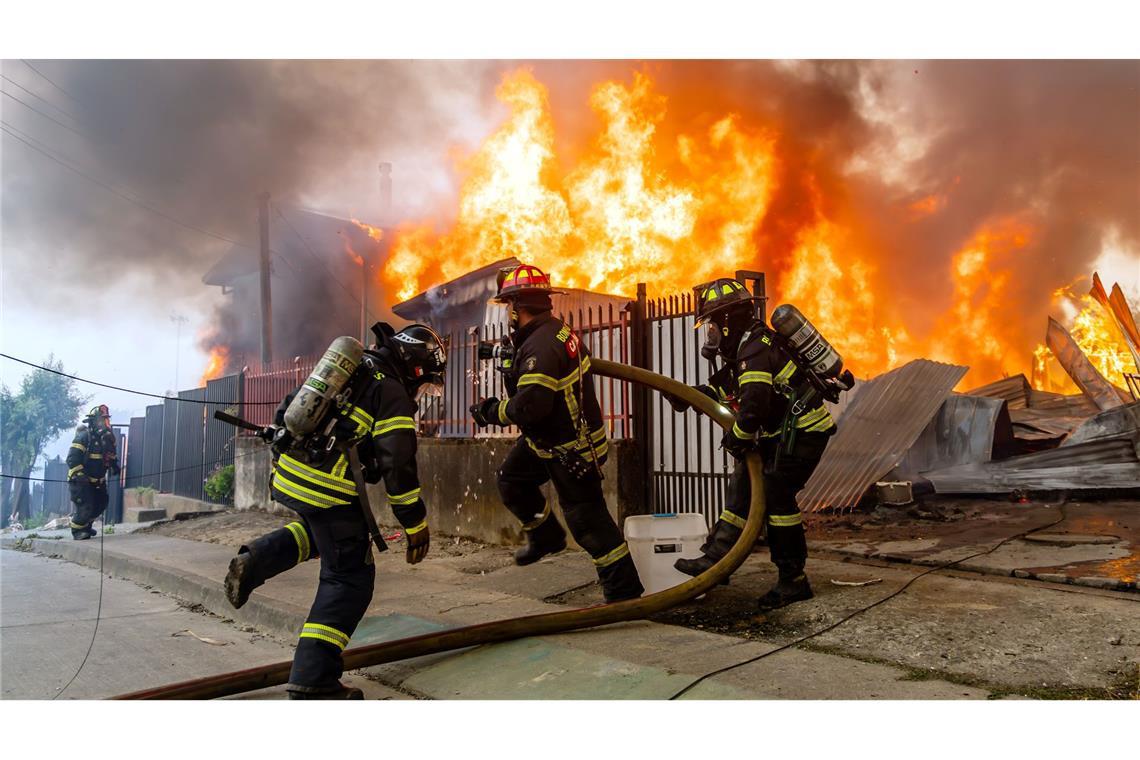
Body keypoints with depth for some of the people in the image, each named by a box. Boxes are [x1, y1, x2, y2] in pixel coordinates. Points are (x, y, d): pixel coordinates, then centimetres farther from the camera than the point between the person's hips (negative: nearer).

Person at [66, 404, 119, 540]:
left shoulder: (108, 437, 3)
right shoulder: (83, 437, -21)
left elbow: (112, 455, 20)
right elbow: (72, 459, -25)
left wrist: (114, 465, 5)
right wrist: (80, 475, -33)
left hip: (98, 480, 8)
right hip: (80, 480, -8)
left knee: (101, 504, 16)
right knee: (85, 507, -12)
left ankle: (86, 526, 36)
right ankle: (77, 530, 10)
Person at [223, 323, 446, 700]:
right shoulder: (393, 393, -6)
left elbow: (288, 409, 23)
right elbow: (397, 465, -12)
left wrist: (279, 464, 33)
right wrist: (416, 525, -5)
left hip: (289, 474, 8)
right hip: (326, 489, -8)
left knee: (321, 531, 35)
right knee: (349, 579, 2)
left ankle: (257, 560, 11)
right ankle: (312, 679, -1)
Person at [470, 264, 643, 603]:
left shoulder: (541, 346, -29)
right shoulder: (557, 330, 2)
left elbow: (530, 406, -35)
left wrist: (491, 411, -19)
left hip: (570, 448, -10)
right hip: (552, 438, 10)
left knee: (586, 519, -3)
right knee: (512, 479, 22)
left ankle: (625, 592, 8)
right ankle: (547, 536, 38)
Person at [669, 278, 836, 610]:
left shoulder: (756, 346, -20)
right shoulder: (745, 346, 13)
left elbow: (754, 402, -28)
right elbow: (721, 386, 19)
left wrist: (736, 439, -13)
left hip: (802, 430, -11)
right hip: (783, 430, 11)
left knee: (775, 494, -11)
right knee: (744, 483, 8)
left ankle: (793, 580, 0)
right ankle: (716, 557, 11)